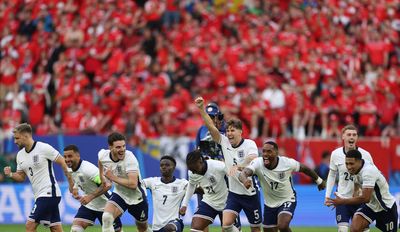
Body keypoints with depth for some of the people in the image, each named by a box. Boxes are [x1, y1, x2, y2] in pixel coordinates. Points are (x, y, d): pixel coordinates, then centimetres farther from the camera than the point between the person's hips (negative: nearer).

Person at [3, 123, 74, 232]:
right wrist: (10, 174, -4)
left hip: (49, 193, -8)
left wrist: (71, 184, -8)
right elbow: (21, 177, 17)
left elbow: (63, 163, -8)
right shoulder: (20, 155, 12)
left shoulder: (44, 148, -11)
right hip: (39, 195, 8)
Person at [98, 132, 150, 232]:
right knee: (106, 217, -26)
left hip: (136, 197, -3)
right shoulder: (103, 155, -15)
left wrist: (113, 178, -33)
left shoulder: (130, 158, -31)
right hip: (119, 194, 3)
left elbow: (133, 184, -39)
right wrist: (102, 176, 10)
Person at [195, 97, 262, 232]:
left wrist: (238, 166, -50)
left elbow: (253, 159, -32)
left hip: (250, 194, -3)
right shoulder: (224, 142, 0)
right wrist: (201, 109, -19)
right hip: (234, 193, 3)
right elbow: (211, 127, -7)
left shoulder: (249, 144, -12)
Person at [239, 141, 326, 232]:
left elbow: (304, 168, -2)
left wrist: (319, 180, 13)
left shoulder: (287, 163, -21)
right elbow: (243, 174, -40)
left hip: (287, 201, -3)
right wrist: (245, 181, -66)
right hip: (269, 203, 3)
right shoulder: (258, 163, -22)